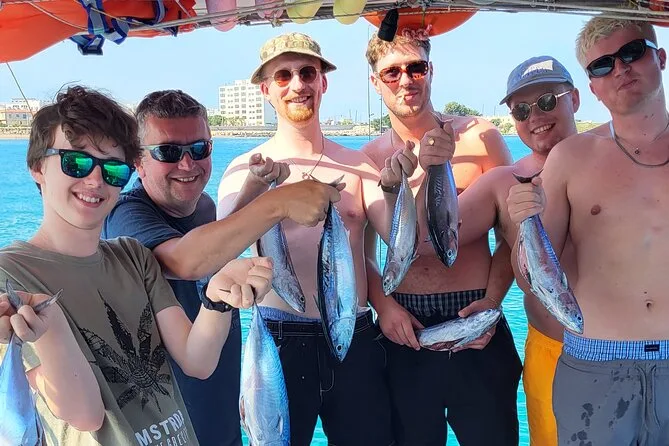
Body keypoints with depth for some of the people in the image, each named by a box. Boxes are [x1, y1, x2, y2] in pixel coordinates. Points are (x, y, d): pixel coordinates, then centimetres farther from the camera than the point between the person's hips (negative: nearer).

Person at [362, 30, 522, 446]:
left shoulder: (479, 137, -2)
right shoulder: (369, 158, 3)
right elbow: (361, 250, 9)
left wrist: (492, 300, -11)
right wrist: (382, 303, -6)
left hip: (475, 329, -1)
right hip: (405, 327, 2)